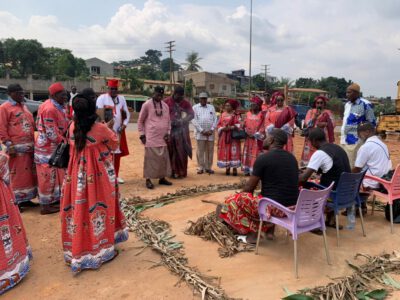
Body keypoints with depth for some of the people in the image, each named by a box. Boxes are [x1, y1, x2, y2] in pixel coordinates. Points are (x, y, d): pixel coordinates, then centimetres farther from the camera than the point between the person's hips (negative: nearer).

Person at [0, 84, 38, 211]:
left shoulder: (24, 106, 18)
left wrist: (33, 143, 16)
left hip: (29, 146, 8)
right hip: (17, 147, -8)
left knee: (30, 173, 12)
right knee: (18, 174, -3)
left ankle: (26, 199, 23)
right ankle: (16, 201, 7)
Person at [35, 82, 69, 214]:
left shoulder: (58, 106, 9)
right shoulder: (49, 109, -22)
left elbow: (62, 126, 16)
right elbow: (51, 133, -23)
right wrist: (64, 142, -13)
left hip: (56, 146, 10)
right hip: (48, 147, -10)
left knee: (56, 174, 17)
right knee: (48, 176, 0)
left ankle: (55, 199, 29)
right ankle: (46, 205, 11)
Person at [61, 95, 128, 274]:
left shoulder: (73, 127, -2)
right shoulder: (101, 129, -17)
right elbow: (114, 144, 1)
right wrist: (110, 129, 18)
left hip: (78, 175, 5)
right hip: (98, 175, -4)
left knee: (80, 209, 13)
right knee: (98, 209, 9)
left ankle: (78, 250, 27)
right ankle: (102, 249, 22)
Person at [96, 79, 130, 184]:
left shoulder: (122, 98, 11)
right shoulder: (102, 98, -3)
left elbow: (126, 114, 11)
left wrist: (124, 125, -2)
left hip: (119, 131, 5)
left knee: (118, 153, 9)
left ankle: (116, 175, 21)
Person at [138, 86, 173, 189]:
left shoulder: (165, 105, 11)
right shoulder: (147, 104, -4)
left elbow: (168, 120, 16)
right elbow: (140, 121, -1)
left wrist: (168, 132, 4)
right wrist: (142, 135, -5)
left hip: (162, 138, 5)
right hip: (151, 138, -5)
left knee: (163, 158, 8)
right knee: (150, 158, -3)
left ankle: (162, 178, 20)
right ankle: (148, 180, 5)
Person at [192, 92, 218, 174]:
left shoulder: (211, 107, 14)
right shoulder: (195, 107, 5)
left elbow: (215, 119, 7)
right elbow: (194, 120, -4)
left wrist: (212, 130, -6)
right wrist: (202, 130, -11)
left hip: (210, 133, 3)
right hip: (200, 133, -2)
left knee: (210, 151, 5)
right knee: (200, 151, 0)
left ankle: (208, 167, 14)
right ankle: (200, 168, 8)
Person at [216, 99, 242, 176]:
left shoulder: (236, 115, 1)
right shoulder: (223, 115, 13)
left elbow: (238, 125, -7)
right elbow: (218, 125, 10)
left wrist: (231, 127, -20)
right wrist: (222, 128, -10)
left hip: (233, 136, -4)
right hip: (224, 136, 4)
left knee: (233, 152, -6)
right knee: (225, 152, 2)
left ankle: (235, 168, -1)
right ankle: (227, 168, 9)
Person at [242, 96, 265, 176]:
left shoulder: (262, 115, -5)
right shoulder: (248, 114, 9)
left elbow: (263, 127, -9)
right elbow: (244, 125, 11)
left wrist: (256, 134, -13)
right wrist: (247, 131, -6)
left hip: (257, 139, -5)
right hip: (248, 138, 5)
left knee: (256, 154, -6)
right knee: (247, 153, 9)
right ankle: (247, 170, 17)